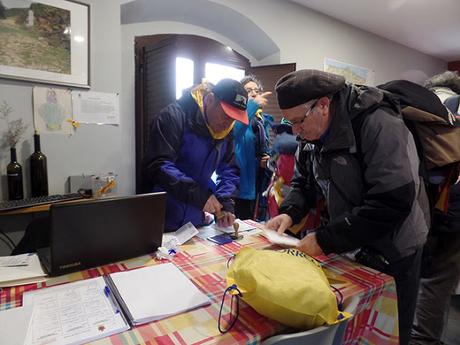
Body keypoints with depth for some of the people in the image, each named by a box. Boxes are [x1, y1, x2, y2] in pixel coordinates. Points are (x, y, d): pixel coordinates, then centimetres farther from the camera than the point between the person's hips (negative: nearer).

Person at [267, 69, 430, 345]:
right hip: (349, 247, 6)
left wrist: (326, 240, -28)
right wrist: (289, 212, -14)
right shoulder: (314, 135, -2)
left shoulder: (378, 125, -25)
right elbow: (304, 182, 6)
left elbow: (392, 202, -32)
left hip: (393, 253, -5)